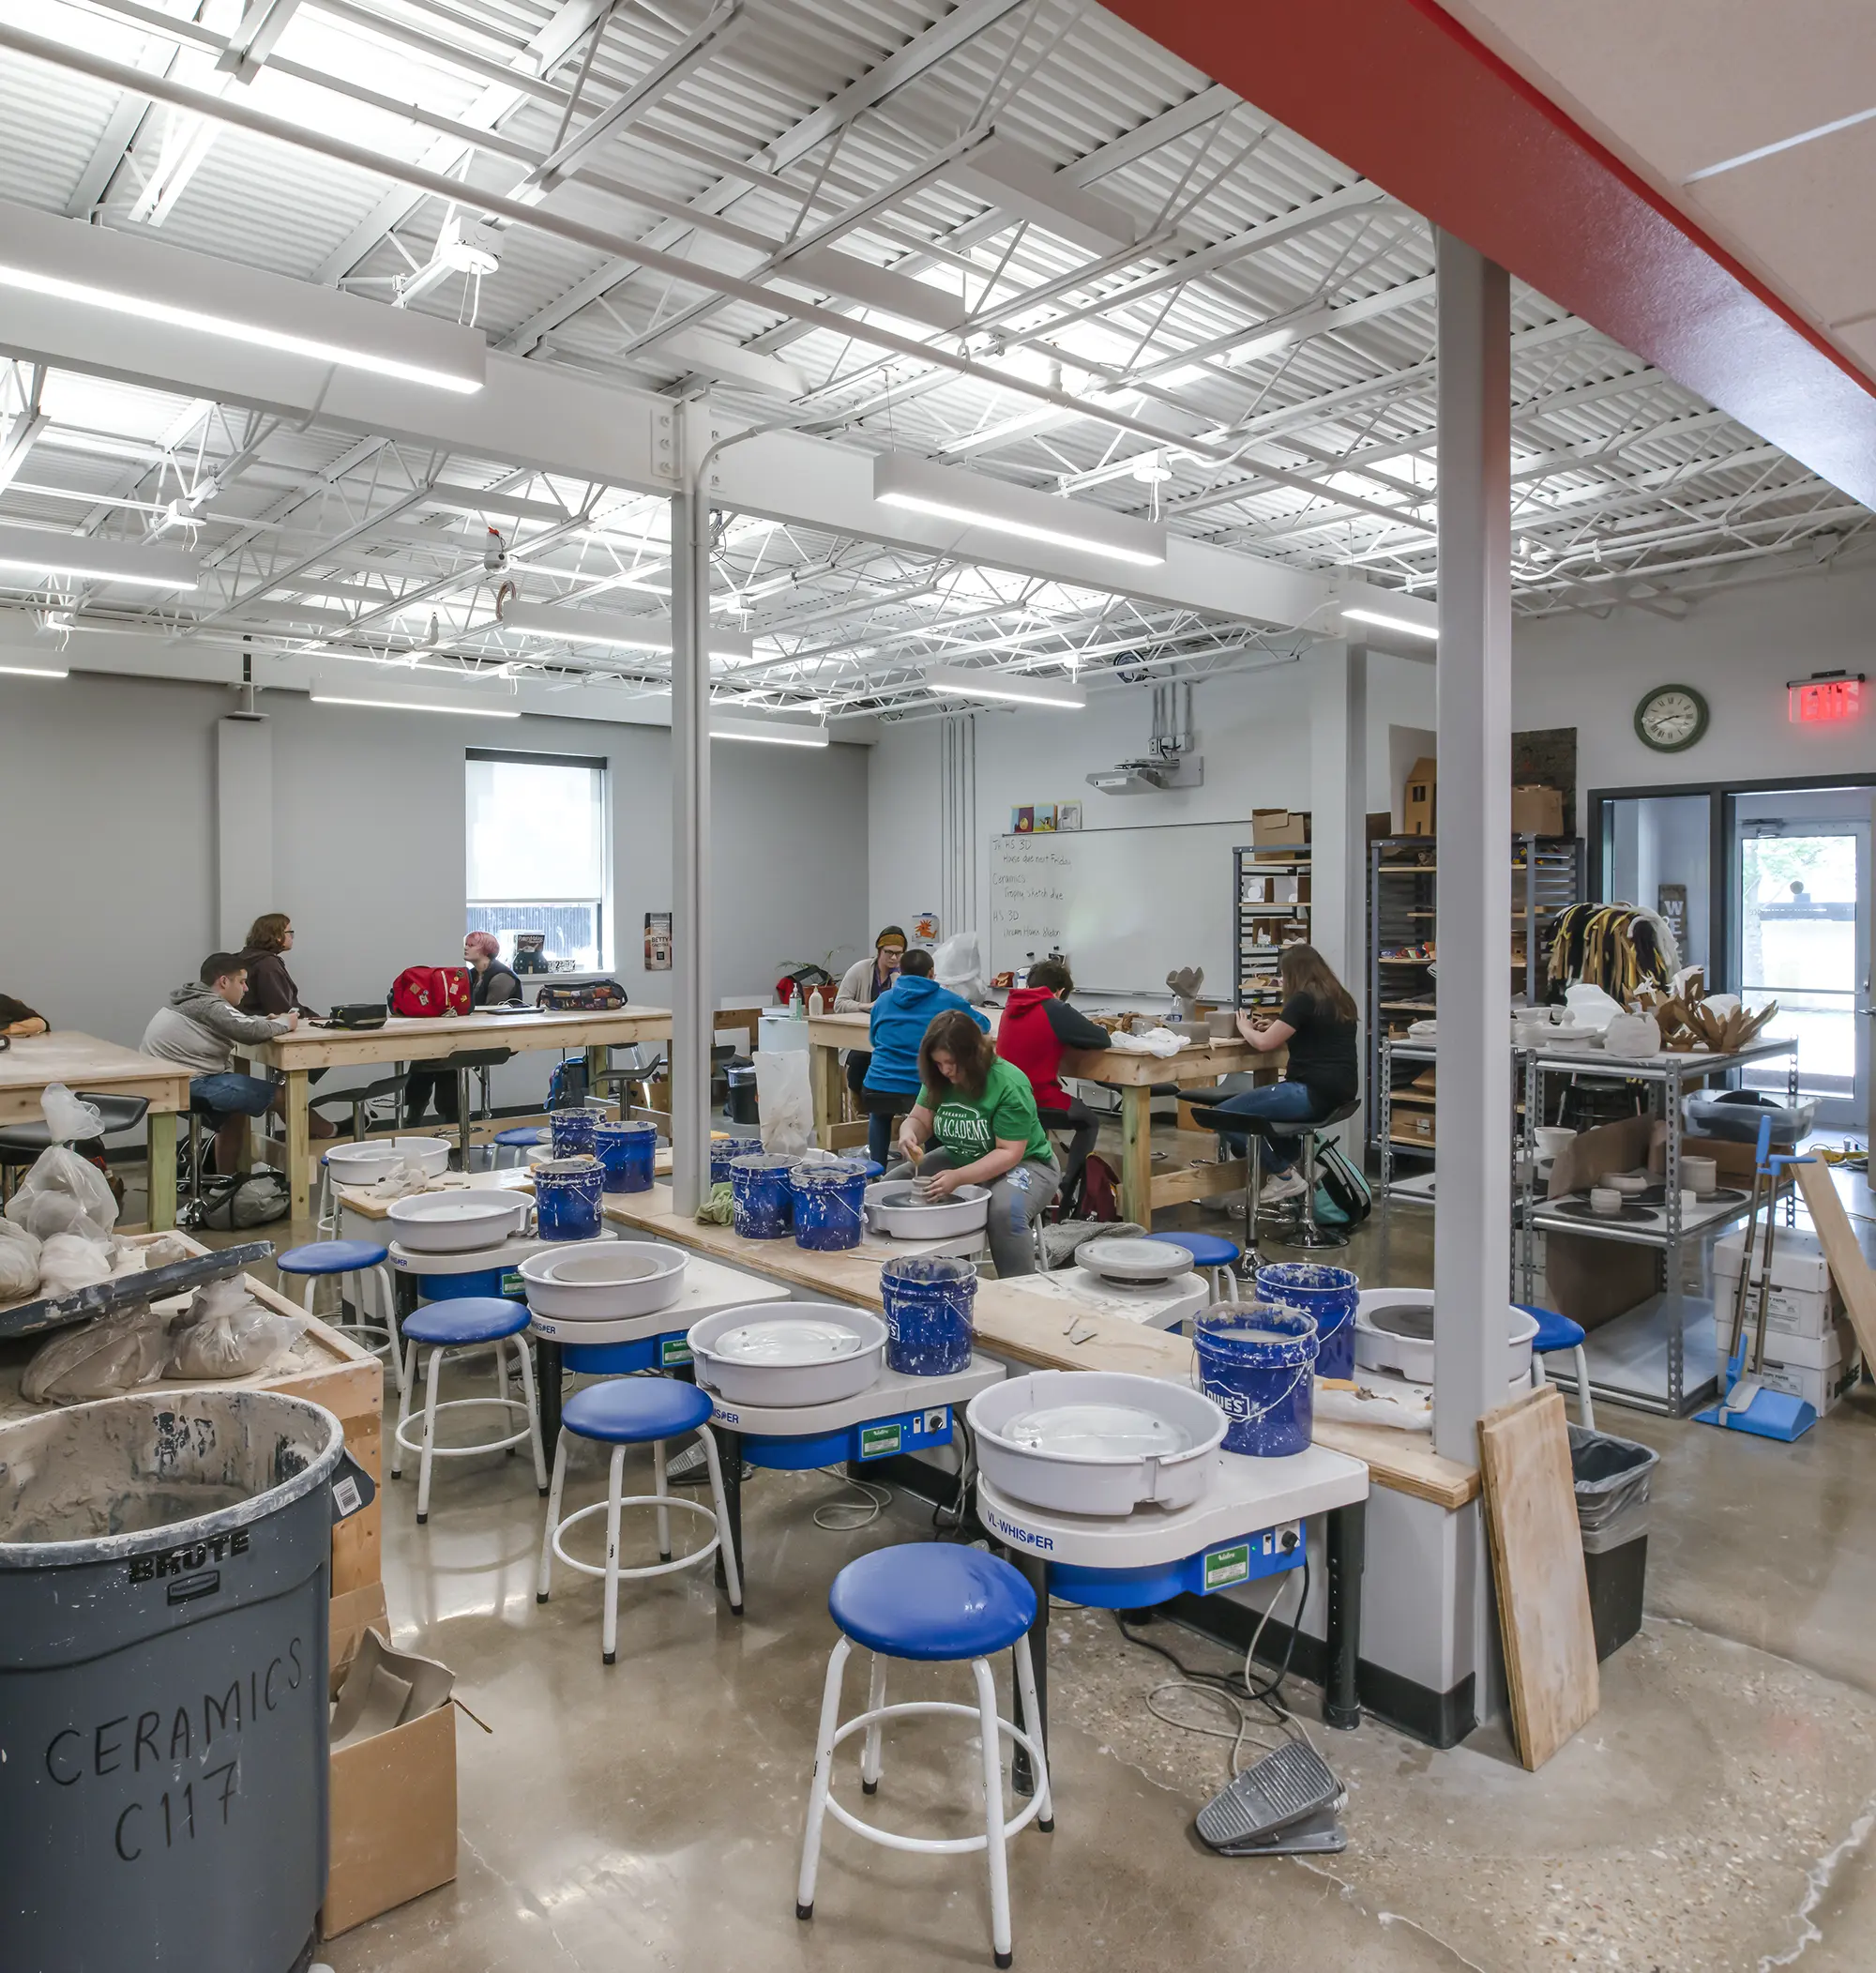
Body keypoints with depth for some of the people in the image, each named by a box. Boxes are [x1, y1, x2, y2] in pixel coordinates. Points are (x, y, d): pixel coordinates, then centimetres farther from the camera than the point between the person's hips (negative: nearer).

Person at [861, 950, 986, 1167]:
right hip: (924, 1092, -2)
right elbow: (982, 1025, 15)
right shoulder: (947, 999, 2)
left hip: (877, 1091, 3)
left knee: (879, 1115, 38)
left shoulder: (883, 1000, 11)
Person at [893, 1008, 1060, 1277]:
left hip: (1024, 1162, -7)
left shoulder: (1009, 1084, -26)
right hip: (960, 1158, 7)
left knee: (1005, 1211, -38)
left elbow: (1009, 1153, -26)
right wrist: (909, 1134, -26)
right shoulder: (939, 1078, -8)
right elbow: (919, 1120, 0)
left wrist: (959, 1178, -36)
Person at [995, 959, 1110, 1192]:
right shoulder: (1055, 1009, -12)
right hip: (1040, 1099, -6)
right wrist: (1086, 1028, 14)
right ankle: (1065, 1187, 12)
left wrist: (1077, 1028, 15)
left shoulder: (1012, 1006, 6)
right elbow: (1102, 1040, -7)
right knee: (1090, 1122, 21)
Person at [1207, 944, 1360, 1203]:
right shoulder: (1339, 999, 15)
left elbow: (1263, 1043, -9)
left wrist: (1245, 1027, 11)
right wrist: (1276, 1027, 24)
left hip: (1315, 1093, -10)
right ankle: (1302, 1159, 17)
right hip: (1338, 1092, 10)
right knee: (1246, 1101, 29)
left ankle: (1284, 1176, -1)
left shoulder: (1303, 999, -12)